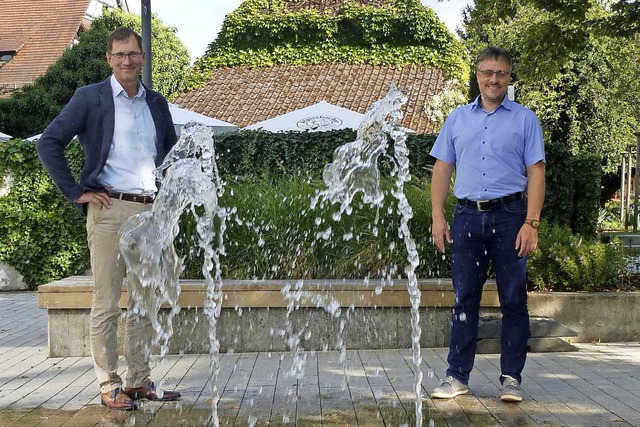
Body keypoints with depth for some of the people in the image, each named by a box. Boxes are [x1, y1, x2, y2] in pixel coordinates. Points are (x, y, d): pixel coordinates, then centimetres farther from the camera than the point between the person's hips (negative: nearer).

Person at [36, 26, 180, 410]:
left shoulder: (157, 103, 14)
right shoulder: (90, 98, 0)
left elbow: (172, 152, 27)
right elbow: (49, 142, -5)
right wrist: (76, 192, -8)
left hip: (151, 211, 5)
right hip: (110, 209, -5)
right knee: (107, 302, -1)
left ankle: (140, 381, 19)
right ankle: (109, 386, 6)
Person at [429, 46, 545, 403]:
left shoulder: (525, 119, 5)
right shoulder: (458, 119, 13)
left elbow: (536, 173, 0)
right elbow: (442, 169, 12)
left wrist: (531, 223, -10)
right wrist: (438, 217, 2)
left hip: (509, 216, -2)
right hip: (467, 216, 2)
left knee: (514, 300, 1)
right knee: (464, 300, 6)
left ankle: (512, 378, 10)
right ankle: (458, 376, 12)